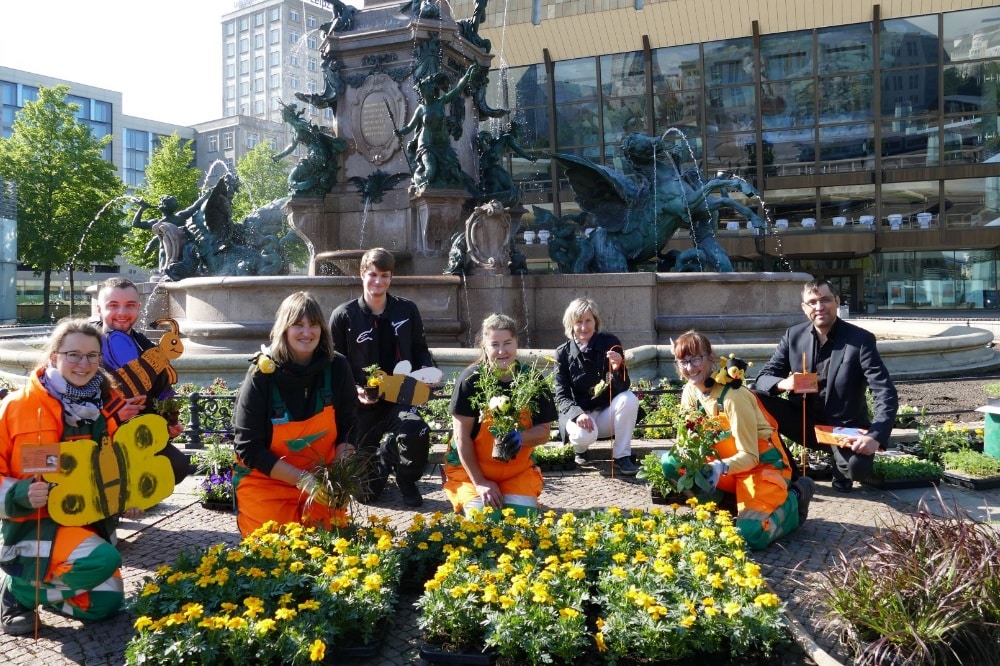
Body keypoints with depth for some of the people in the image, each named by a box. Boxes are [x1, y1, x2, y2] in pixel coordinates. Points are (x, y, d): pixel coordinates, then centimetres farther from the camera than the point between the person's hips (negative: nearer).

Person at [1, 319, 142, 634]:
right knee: (103, 560, -30)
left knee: (106, 603, 2)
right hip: (34, 522, -5)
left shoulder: (109, 403, -1)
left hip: (91, 520, 5)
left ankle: (38, 584, 26)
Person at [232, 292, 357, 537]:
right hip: (266, 482, -3)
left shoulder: (337, 367, -9)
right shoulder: (262, 374, -17)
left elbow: (348, 428, 1)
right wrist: (303, 479, -23)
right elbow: (249, 447, -16)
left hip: (323, 480, 3)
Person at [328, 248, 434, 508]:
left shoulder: (407, 310, 2)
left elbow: (420, 350, 13)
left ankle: (407, 480, 0)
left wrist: (427, 371, -8)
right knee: (366, 492, 2)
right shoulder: (344, 315, -4)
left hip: (400, 396, 1)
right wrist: (354, 390, -17)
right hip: (362, 403, 0)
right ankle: (384, 457, 41)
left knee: (417, 433, -37)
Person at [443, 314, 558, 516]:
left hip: (519, 471, 3)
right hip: (470, 469, -2)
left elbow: (544, 432, -2)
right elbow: (462, 436, -13)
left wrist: (520, 437, -25)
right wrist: (479, 482, -16)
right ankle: (466, 500, 10)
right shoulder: (471, 379, -15)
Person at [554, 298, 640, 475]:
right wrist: (578, 414, -29)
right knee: (584, 435, -35)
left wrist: (618, 368, -34)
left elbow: (623, 388, -11)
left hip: (607, 414, 2)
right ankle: (580, 448, 5)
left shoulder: (610, 343, -7)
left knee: (629, 399, -29)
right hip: (578, 412, -1)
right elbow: (561, 397, -8)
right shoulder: (563, 353, -6)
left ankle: (621, 456, -14)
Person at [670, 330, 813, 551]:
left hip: (762, 465, -7)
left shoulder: (733, 396, -24)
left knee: (750, 535, -27)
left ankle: (794, 499, 2)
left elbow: (750, 456, -22)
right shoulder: (690, 393, -3)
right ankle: (728, 502, 3)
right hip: (726, 463, 7)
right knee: (671, 463, -14)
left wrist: (722, 467, -41)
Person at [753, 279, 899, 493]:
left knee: (857, 467, -33)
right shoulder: (793, 335, -2)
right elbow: (763, 378, -3)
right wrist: (784, 383, -28)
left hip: (844, 427, -3)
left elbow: (886, 395, -17)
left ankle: (842, 469, 7)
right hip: (804, 422, 3)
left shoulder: (861, 339, -12)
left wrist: (875, 436, -34)